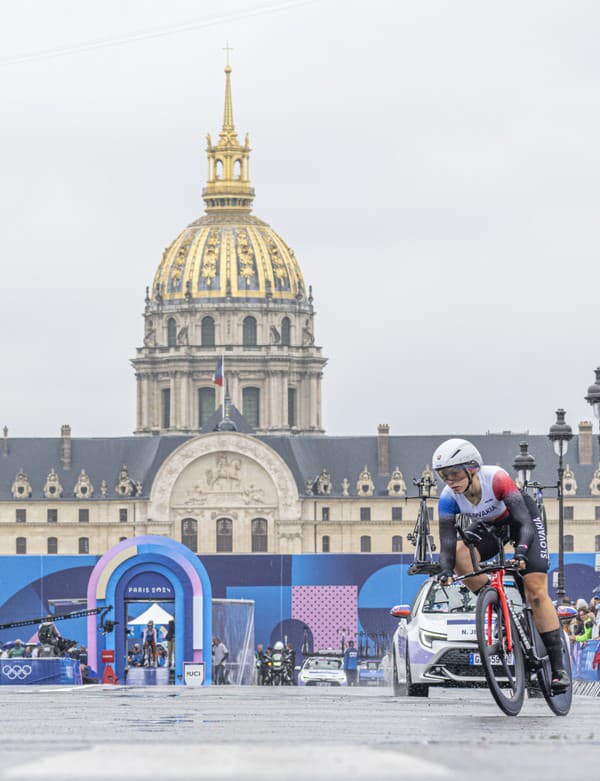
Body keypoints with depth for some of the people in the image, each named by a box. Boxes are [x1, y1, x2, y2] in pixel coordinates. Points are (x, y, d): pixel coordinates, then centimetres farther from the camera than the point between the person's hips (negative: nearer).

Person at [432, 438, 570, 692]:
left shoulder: (496, 478, -36)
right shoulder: (448, 498, -24)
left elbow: (525, 523, -38)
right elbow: (447, 543, -27)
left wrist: (521, 551, -56)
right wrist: (445, 570, -46)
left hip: (524, 518, -4)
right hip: (490, 527, 4)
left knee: (536, 591, -14)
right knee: (459, 556, -26)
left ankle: (558, 667, -11)